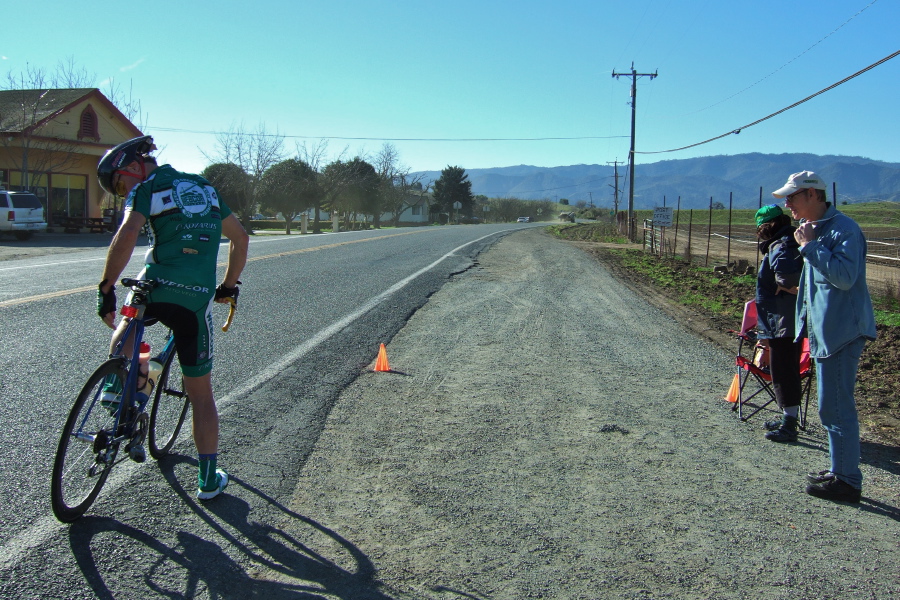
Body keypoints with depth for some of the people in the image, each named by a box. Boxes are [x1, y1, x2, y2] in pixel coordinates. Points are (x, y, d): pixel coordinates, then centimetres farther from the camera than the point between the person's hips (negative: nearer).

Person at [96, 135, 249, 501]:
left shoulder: (146, 188, 5)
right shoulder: (204, 187, 22)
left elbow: (127, 234, -14)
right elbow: (240, 237, 25)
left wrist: (106, 287, -10)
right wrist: (229, 285, 30)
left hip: (157, 286, -3)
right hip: (198, 298, 3)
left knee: (124, 335, 35)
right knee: (201, 393, 12)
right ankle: (208, 479, 14)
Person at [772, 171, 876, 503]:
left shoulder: (844, 229, -16)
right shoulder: (813, 229, 14)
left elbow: (845, 276, -29)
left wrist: (809, 245, -23)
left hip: (841, 332, -10)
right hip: (823, 330, 10)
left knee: (836, 407, -5)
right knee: (832, 406, 16)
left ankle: (848, 482, 4)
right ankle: (839, 472, 27)